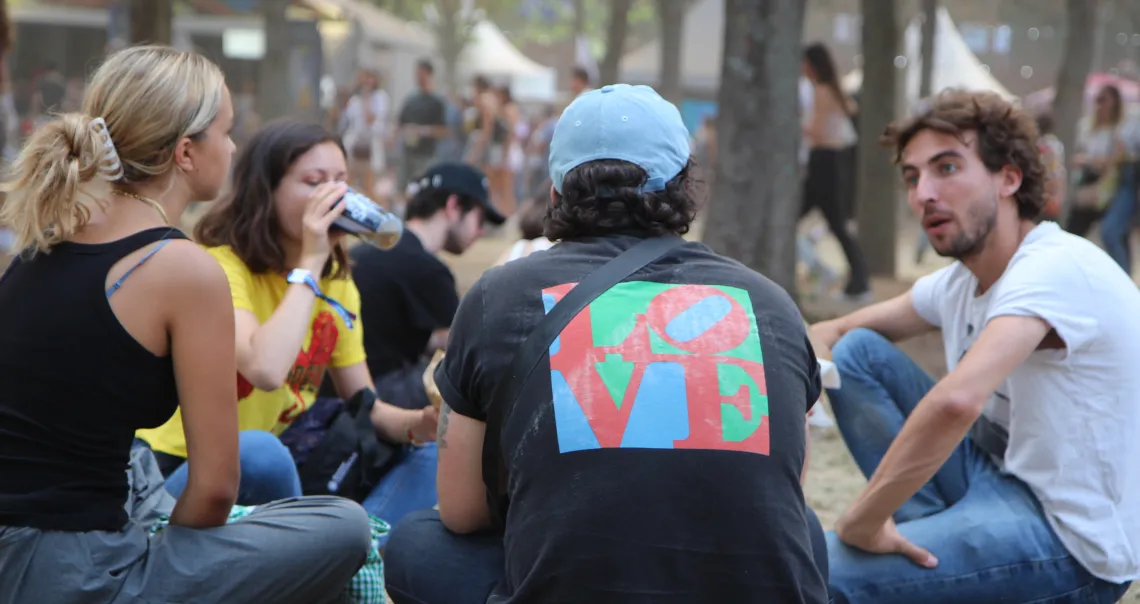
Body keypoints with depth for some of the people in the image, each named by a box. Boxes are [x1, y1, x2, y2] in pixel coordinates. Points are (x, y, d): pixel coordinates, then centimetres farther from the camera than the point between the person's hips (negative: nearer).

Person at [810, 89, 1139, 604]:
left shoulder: (1054, 268, -23)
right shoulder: (957, 283, 5)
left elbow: (956, 401, -38)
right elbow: (830, 334, 14)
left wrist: (862, 521, -29)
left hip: (1072, 541, -9)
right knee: (855, 351, 5)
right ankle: (940, 535, 1)